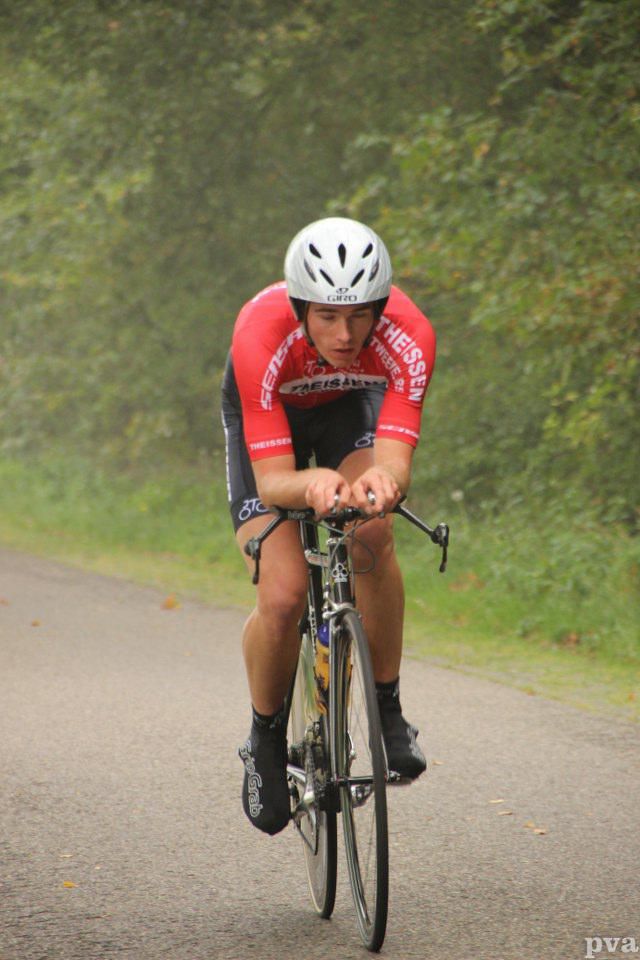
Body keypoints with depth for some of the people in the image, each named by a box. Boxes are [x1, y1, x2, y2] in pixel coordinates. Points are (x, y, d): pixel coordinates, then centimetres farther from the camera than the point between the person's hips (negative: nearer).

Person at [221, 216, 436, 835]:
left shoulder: (409, 338, -36)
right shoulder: (261, 336, -40)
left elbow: (395, 463, -42)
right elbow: (273, 482, -40)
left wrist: (380, 481, -66)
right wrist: (312, 485, -63)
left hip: (352, 402, 1)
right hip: (267, 412, -1)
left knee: (371, 536, -30)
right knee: (283, 594, -19)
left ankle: (388, 708, -11)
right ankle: (266, 741, 9)